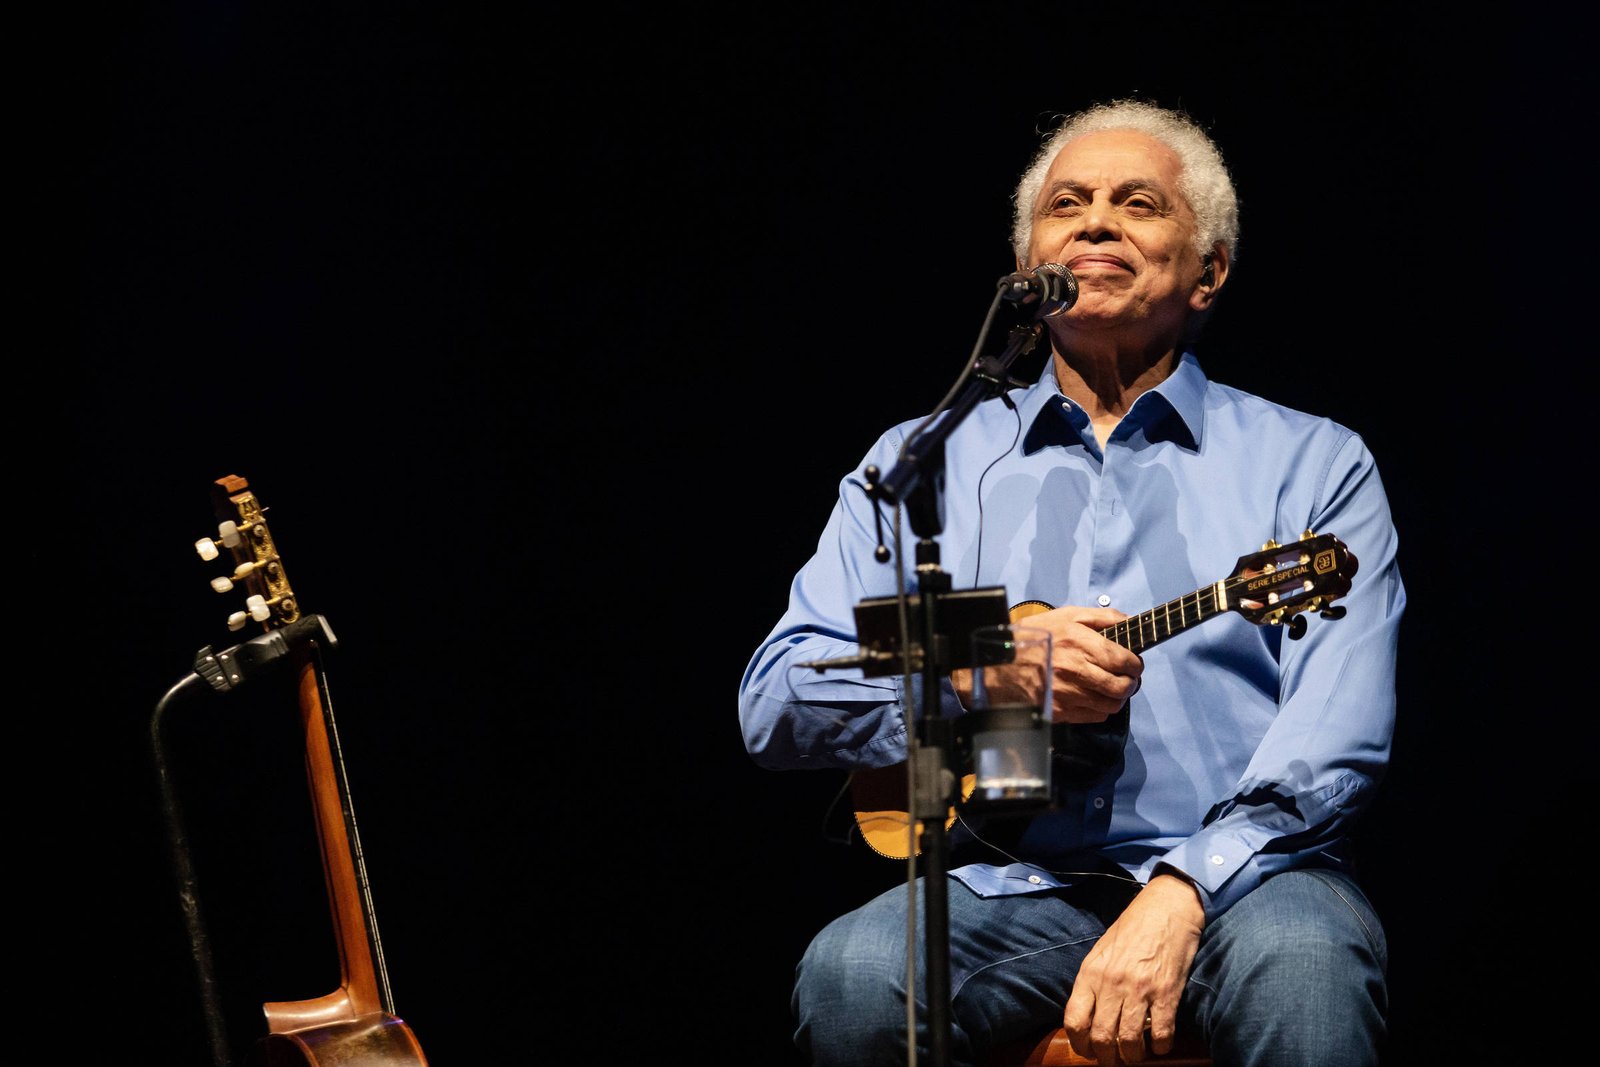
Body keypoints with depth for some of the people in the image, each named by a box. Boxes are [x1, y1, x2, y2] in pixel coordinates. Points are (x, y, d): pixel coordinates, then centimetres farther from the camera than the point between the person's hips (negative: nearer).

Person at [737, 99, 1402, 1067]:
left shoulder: (1313, 465, 10)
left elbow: (1336, 737, -4)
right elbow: (774, 702, 8)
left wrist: (1181, 896, -20)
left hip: (1239, 877, -2)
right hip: (1016, 887, 2)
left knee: (1300, 967, -36)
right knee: (854, 974, -30)